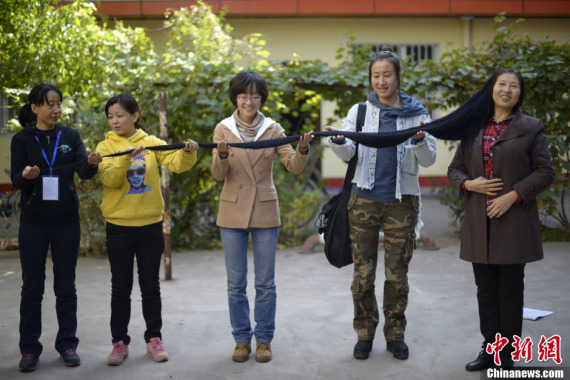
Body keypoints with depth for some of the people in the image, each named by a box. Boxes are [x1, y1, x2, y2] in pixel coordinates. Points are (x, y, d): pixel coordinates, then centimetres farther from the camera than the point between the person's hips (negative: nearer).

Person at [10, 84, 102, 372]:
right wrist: (25, 175, -30)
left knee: (66, 286, 7)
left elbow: (83, 172, -10)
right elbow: (15, 180, -7)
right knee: (32, 286, 4)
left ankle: (67, 344, 17)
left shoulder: (70, 137, 4)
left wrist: (91, 164, -33)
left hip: (66, 221, 1)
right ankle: (29, 349, 12)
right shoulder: (22, 139, 0)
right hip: (33, 223, -1)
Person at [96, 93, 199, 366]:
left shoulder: (151, 143, 2)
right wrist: (126, 158, -31)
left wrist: (188, 153, -30)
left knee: (150, 285, 9)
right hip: (119, 225, 0)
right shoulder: (106, 146, 0)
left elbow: (176, 163, -10)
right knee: (121, 287, 7)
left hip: (150, 224, 1)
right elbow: (109, 179, -15)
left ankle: (154, 338, 20)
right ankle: (120, 342, 16)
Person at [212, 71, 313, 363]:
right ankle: (242, 339, 20)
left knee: (265, 283, 6)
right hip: (232, 213, 0)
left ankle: (264, 339, 19)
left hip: (265, 213, 0)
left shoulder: (273, 129, 1)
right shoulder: (223, 129, 0)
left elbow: (294, 166, -6)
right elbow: (218, 175, -8)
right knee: (236, 283, 7)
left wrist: (302, 149, -26)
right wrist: (222, 156, -29)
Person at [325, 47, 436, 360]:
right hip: (364, 200, 0)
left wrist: (419, 141, -23)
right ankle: (365, 333, 18)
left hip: (401, 202, 0)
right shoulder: (360, 111, 4)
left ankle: (395, 334, 21)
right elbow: (347, 153, -4)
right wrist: (338, 141, -27)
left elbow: (428, 159, -1)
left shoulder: (416, 114, 3)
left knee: (397, 274, 6)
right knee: (363, 273, 3)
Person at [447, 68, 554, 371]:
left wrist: (513, 195, -14)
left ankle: (507, 355, 12)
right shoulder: (473, 128, 11)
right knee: (486, 289, 9)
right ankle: (489, 349, 20)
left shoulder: (530, 128, 1)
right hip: (479, 220, 3)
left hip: (513, 220, -3)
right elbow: (454, 169, 14)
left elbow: (545, 171, -3)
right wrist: (469, 184, -7)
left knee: (510, 289, 3)